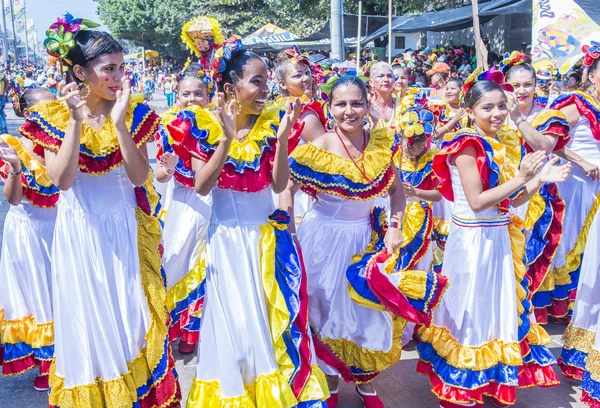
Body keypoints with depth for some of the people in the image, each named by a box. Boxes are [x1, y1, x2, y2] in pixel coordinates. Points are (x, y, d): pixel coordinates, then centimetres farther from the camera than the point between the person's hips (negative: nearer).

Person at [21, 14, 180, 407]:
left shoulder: (133, 112, -3)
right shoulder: (53, 116, -5)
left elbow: (139, 176, -12)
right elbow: (62, 179, -15)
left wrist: (118, 122, -21)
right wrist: (77, 121, -22)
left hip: (124, 228, 1)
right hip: (80, 230, -1)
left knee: (130, 313, 7)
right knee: (88, 318, 9)